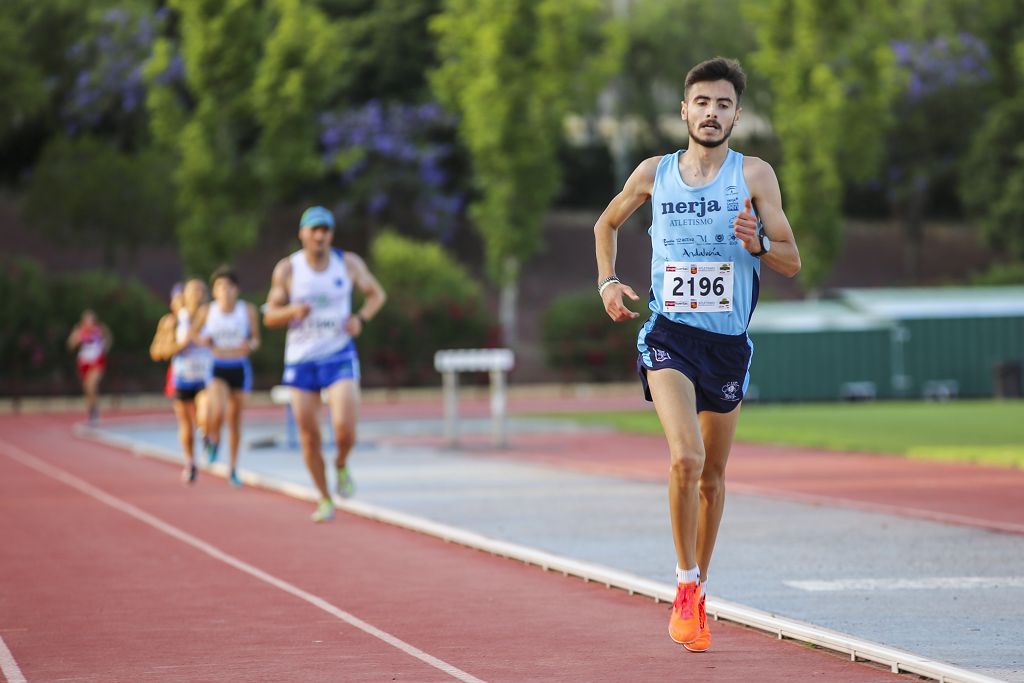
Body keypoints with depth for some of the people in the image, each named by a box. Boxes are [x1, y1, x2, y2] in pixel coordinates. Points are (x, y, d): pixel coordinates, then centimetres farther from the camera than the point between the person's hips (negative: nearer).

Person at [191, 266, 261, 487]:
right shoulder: (207, 311, -4)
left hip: (239, 368, 2)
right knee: (218, 412, -24)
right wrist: (202, 340, -11)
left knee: (235, 420, 7)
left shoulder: (248, 310, -4)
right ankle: (212, 438, 11)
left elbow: (256, 339, 6)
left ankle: (233, 469, 20)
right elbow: (193, 334, 11)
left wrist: (251, 345, -16)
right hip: (216, 367, -1)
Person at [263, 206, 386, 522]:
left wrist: (360, 318, -8)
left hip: (339, 357, -1)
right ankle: (325, 500, 22)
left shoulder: (349, 263, -3)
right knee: (309, 437, 3)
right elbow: (270, 316, 1)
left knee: (345, 428, -18)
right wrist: (294, 311, -21)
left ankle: (341, 465, 16)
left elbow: (376, 294, 12)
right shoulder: (287, 269, -5)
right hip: (301, 360, 1)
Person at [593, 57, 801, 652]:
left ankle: (700, 589, 29)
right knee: (685, 457, -22)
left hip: (728, 341, 1)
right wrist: (608, 281, 8)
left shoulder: (755, 175, -1)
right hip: (669, 335, -1)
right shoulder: (654, 173, 3)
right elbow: (607, 224, 22)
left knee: (713, 475, 11)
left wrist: (758, 245, -21)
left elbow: (792, 263, -1)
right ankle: (685, 584, -10)